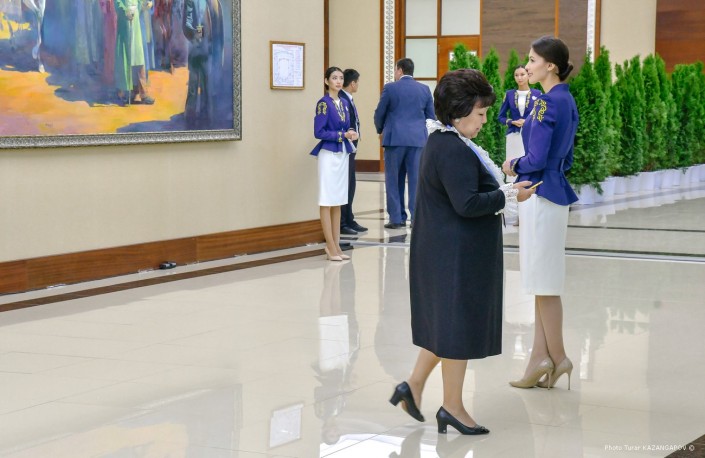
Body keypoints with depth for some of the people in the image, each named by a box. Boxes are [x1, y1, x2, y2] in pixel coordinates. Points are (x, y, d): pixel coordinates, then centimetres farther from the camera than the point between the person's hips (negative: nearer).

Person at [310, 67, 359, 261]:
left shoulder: (344, 103, 12)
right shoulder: (323, 103, -10)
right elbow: (319, 132, -14)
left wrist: (351, 134, -1)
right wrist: (342, 135, -17)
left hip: (343, 154, 7)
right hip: (328, 154, -7)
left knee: (338, 202, 9)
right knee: (327, 201, -3)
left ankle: (336, 245, 13)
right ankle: (330, 246, 0)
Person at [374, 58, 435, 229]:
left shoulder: (390, 88, -2)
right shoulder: (424, 89, 7)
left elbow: (379, 114, 2)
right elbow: (431, 116, 11)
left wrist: (381, 130, 21)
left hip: (395, 138, -2)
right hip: (418, 139, 2)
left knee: (394, 179, 5)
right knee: (416, 179, 4)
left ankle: (396, 218, 4)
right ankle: (417, 217, 2)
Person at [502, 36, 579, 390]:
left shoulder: (548, 103, -16)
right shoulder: (565, 101, 12)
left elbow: (536, 159, -21)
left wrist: (514, 166, -1)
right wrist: (521, 166, 8)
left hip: (540, 196, -10)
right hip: (551, 192, 10)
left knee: (544, 283, 0)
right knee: (541, 283, 13)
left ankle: (557, 357, 10)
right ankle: (541, 356, 17)